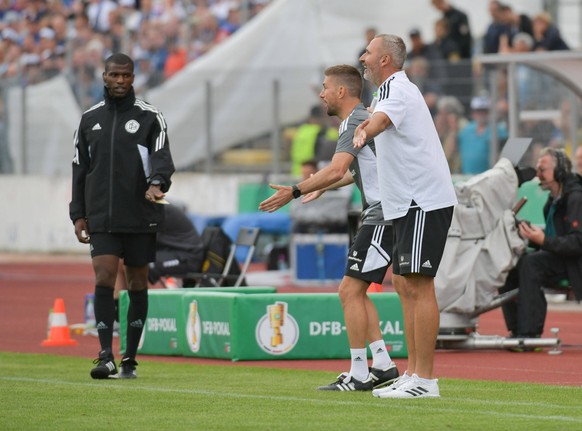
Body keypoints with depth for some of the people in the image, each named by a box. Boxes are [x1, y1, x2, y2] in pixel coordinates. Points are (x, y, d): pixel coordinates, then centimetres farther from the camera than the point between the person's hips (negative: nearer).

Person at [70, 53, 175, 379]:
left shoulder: (150, 117, 1)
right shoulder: (90, 119, 10)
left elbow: (162, 157, -10)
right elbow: (80, 169, 14)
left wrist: (157, 183, -32)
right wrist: (78, 215, 9)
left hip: (140, 218, -1)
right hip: (101, 218, 1)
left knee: (137, 284, 5)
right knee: (104, 279, -12)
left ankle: (130, 360, 13)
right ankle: (106, 357, -14)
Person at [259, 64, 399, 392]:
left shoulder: (354, 122, -13)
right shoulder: (363, 118, 19)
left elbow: (336, 169, -29)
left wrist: (296, 191, -32)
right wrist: (323, 189, 43)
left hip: (383, 217, -11)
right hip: (379, 216, 11)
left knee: (350, 290, -10)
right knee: (355, 292, 13)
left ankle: (359, 374, -9)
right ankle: (383, 365, 12)